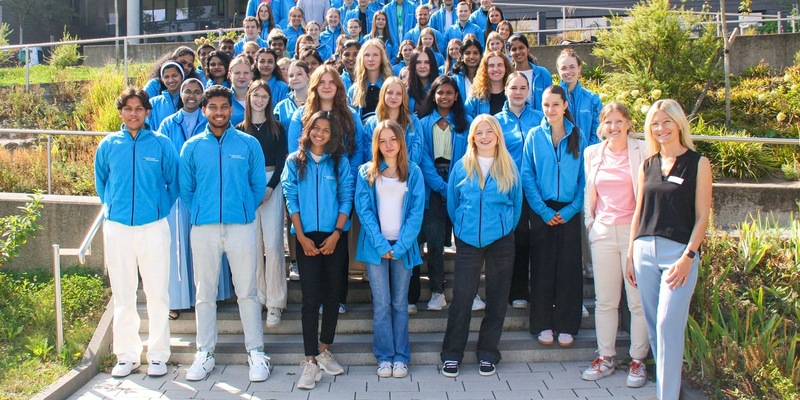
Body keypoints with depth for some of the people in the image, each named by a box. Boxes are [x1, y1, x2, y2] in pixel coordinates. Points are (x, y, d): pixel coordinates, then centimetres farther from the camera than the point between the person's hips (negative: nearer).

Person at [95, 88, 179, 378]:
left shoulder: (161, 144, 0)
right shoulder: (108, 145, 6)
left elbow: (174, 183, 8)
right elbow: (100, 183, 20)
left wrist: (159, 209, 4)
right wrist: (112, 207, 12)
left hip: (153, 227, -2)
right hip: (117, 227, 2)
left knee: (157, 293, 1)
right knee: (122, 295, 9)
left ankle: (158, 355, 11)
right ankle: (126, 355, 19)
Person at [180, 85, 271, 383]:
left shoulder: (249, 144, 3)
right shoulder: (192, 146, 6)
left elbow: (259, 185, 7)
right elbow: (185, 189, 11)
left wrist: (244, 210, 9)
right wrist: (202, 212, 11)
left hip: (241, 226, -1)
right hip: (203, 228, 2)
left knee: (247, 291, 3)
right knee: (204, 293, 8)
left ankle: (256, 352, 11)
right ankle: (205, 353, 17)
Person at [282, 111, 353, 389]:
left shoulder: (339, 161, 6)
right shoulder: (295, 161, 5)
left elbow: (346, 198, 2)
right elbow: (291, 199, 1)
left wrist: (336, 234, -8)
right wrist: (302, 237, -7)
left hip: (334, 237, 1)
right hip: (307, 237, -1)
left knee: (332, 294, 6)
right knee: (311, 297, -5)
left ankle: (323, 350, 21)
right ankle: (311, 361, -3)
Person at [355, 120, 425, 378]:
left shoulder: (413, 172, 4)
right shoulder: (366, 172, 3)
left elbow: (416, 212, -1)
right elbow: (364, 211, -2)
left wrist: (400, 247, -10)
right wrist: (381, 245, -12)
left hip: (403, 246, 1)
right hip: (376, 246, 0)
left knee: (400, 303, 6)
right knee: (381, 304, 0)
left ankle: (401, 357, 12)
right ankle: (384, 357, 8)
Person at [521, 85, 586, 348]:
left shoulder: (577, 136, 5)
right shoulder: (535, 136, 4)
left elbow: (584, 177, 3)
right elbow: (527, 176, 0)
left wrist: (570, 210, -8)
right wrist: (543, 210, -8)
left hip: (569, 212, 0)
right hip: (542, 211, 0)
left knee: (569, 267, 2)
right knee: (542, 267, 3)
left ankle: (566, 326, 12)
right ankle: (542, 324, 12)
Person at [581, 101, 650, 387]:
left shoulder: (642, 152, -2)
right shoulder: (592, 153, 11)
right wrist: (590, 222, 11)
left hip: (635, 232, -4)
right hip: (603, 232, 4)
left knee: (638, 301, 1)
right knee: (605, 300, 9)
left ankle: (638, 361, 12)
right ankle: (605, 358, 19)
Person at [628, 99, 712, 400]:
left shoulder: (697, 163, -1)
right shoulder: (648, 165, 12)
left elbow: (702, 217, -5)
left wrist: (687, 258, -13)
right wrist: (630, 256, 12)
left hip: (678, 252, -5)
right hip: (645, 251, 5)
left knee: (668, 326, -10)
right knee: (653, 326, 8)